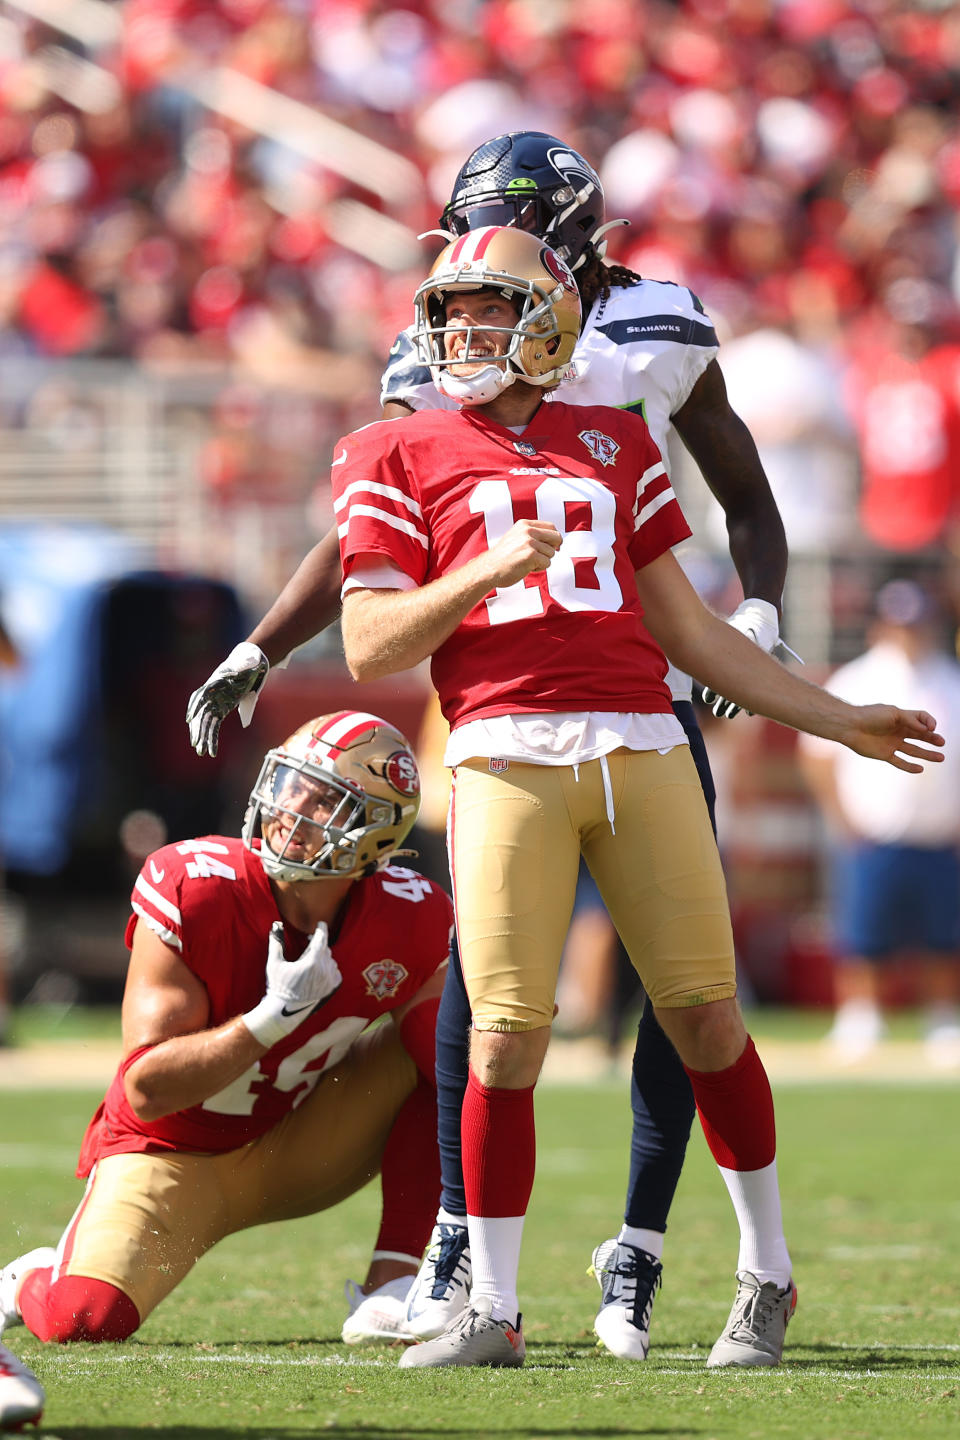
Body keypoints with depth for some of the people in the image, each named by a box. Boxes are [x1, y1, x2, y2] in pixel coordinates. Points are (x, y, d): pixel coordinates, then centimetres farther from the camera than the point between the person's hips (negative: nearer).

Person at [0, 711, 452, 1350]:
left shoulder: (409, 920, -15)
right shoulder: (190, 893, -25)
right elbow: (147, 1091, -26)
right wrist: (274, 1017, -37)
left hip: (291, 1151, 3)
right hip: (171, 1154, -3)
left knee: (435, 1045, -18)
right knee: (83, 1319, -27)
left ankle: (392, 1289, -16)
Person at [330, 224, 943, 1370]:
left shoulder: (612, 445, 19)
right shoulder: (400, 458, 11)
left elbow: (686, 628, 23)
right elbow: (369, 649, 2)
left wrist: (837, 720, 23)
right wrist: (489, 571, -12)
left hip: (640, 748, 2)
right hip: (505, 752, -2)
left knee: (707, 1019, 1)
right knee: (506, 1037, -8)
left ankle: (768, 1276, 17)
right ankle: (491, 1310, 4)